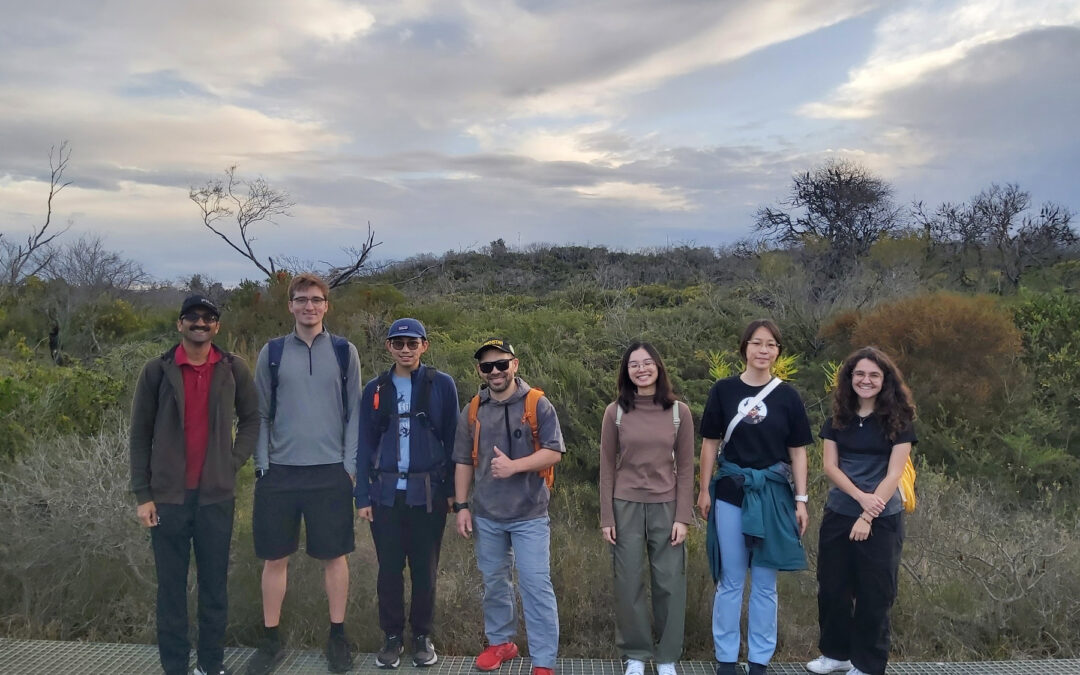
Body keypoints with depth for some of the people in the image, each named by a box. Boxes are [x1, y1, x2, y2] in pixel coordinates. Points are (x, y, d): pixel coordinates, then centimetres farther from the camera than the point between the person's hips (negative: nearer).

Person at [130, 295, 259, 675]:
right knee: (171, 586, 8)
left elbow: (251, 419, 12)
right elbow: (140, 435, 2)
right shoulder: (157, 370, 0)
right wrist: (142, 494, -2)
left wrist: (234, 462, -1)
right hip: (168, 496, -1)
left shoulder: (233, 369, 3)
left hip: (216, 494, 1)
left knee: (214, 584, 8)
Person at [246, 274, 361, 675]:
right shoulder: (272, 352, 5)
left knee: (334, 556, 7)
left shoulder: (344, 351, 3)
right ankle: (271, 641, 23)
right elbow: (260, 412, 6)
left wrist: (350, 466, -4)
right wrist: (262, 464, -2)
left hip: (331, 472, -1)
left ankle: (337, 637, 21)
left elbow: (354, 412, 2)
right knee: (275, 558, 8)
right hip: (279, 471, 1)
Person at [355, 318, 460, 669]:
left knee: (425, 569, 8)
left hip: (428, 493, -1)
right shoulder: (375, 389, 5)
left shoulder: (442, 384, -1)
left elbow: (452, 440, 1)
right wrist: (362, 496, 1)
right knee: (389, 568, 8)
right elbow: (365, 445, 6)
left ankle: (422, 635, 24)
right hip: (386, 493, 2)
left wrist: (453, 489, -3)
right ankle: (392, 636, 23)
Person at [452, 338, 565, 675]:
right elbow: (463, 462, 10)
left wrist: (514, 466, -21)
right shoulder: (472, 411, 6)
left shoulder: (538, 405, -5)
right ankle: (500, 642, 35)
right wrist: (462, 506, 5)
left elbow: (554, 452, -9)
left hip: (529, 515, -4)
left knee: (536, 585, -3)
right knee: (494, 582, 16)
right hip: (486, 515, 4)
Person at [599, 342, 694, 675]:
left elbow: (685, 468, 0)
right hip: (626, 507, 0)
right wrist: (606, 517, -3)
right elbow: (607, 468, 1)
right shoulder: (615, 412, -1)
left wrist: (683, 517, -5)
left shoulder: (679, 411, -1)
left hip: (665, 507, 0)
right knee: (629, 583, 7)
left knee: (669, 583, 6)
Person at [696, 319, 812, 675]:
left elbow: (798, 451, 4)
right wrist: (705, 490, 1)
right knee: (730, 580, 8)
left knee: (765, 583, 10)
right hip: (731, 490, -1)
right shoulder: (723, 390, -1)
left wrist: (801, 499, 0)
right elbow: (710, 443, 3)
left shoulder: (787, 395, 1)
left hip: (773, 493, 1)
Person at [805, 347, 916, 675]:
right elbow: (829, 465, -1)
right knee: (832, 586, 11)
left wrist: (867, 516, -16)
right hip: (838, 513, 4)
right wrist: (860, 496, -16)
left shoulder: (898, 419, -6)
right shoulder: (838, 418, 4)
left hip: (882, 519, -3)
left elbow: (894, 473, -11)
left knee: (874, 593, 6)